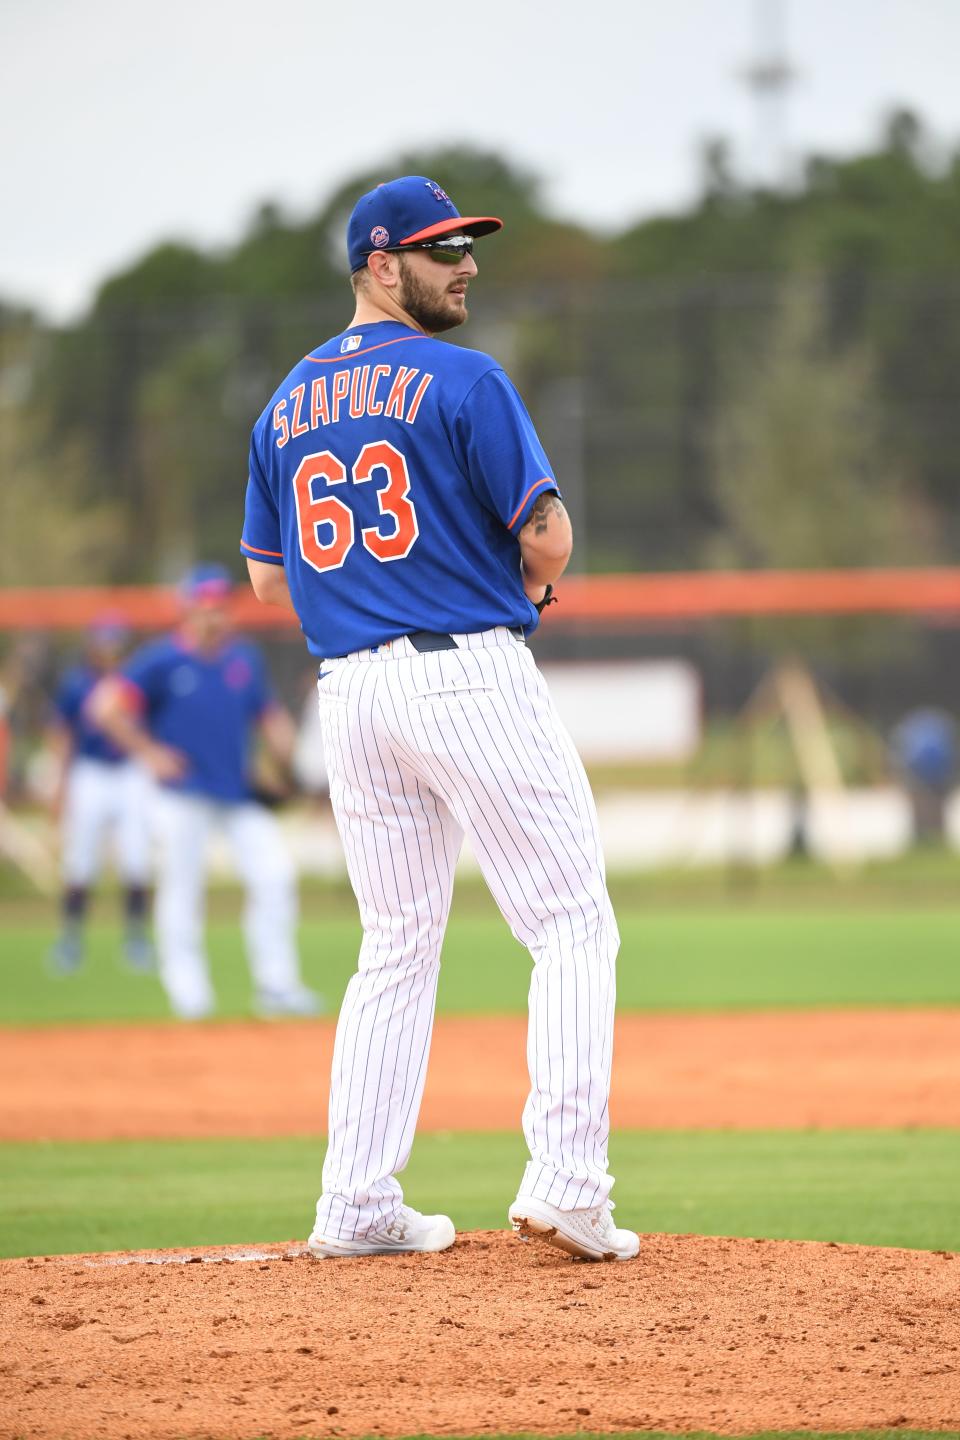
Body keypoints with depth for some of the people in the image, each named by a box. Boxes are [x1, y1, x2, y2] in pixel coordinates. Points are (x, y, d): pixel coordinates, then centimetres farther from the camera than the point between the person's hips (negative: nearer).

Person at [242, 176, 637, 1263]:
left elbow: (266, 574, 17)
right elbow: (548, 538, -10)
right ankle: (565, 1180, -13)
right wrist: (524, 589, 11)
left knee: (396, 948, 14)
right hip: (472, 674, -7)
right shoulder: (463, 381, -7)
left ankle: (356, 1203, 9)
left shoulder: (289, 402, 13)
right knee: (572, 926, -1)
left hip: (347, 688, 7)